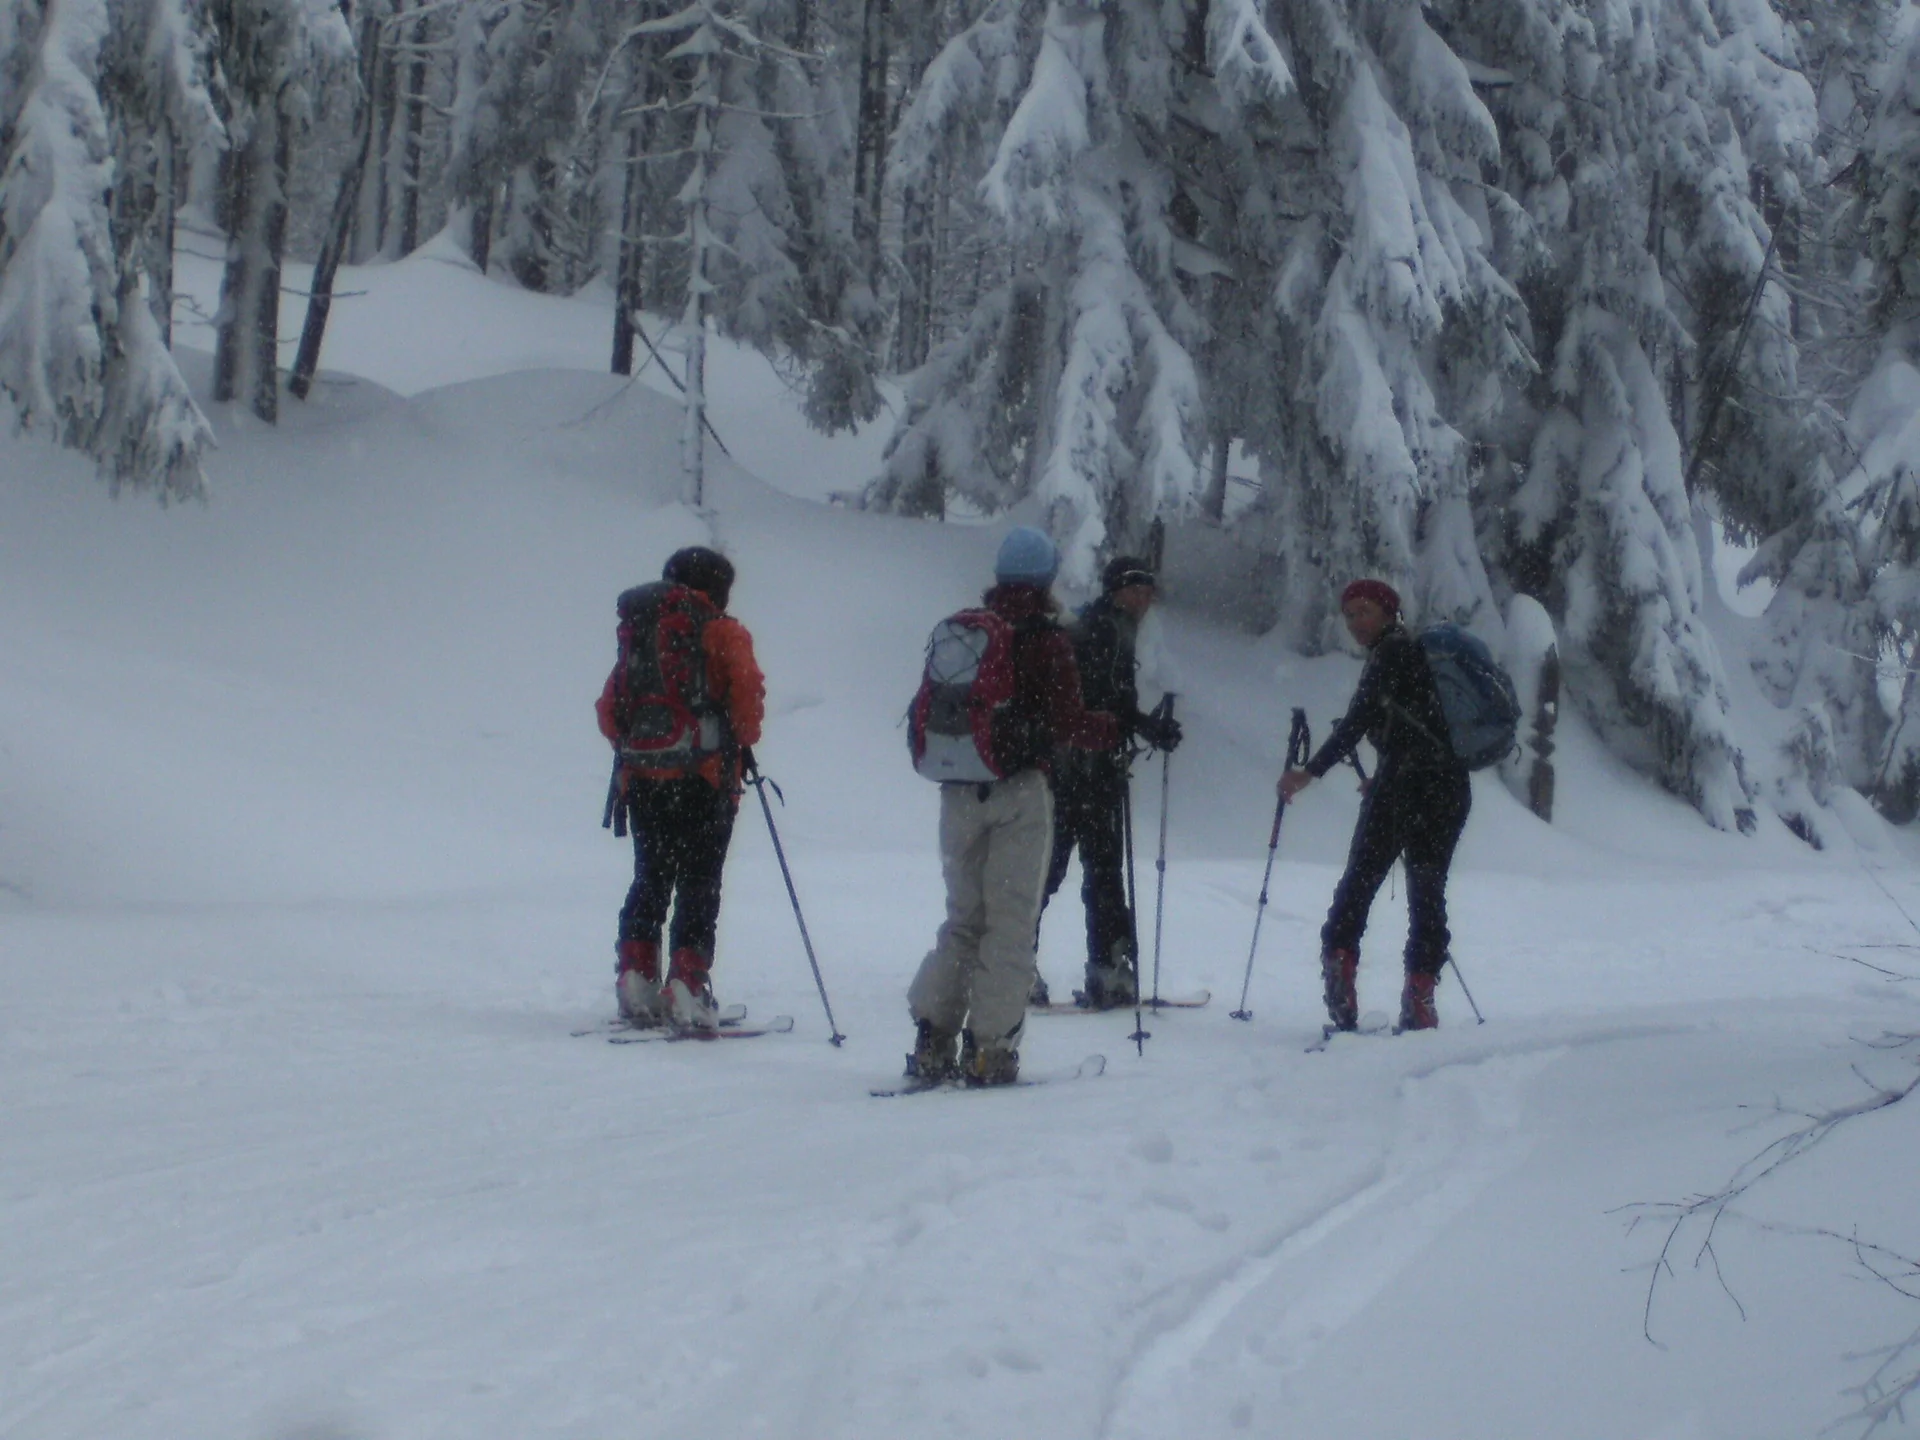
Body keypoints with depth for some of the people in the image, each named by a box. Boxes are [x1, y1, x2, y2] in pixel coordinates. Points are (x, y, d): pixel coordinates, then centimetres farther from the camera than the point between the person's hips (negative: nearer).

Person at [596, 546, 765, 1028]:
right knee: (699, 884, -2)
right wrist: (743, 744, 6)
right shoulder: (723, 633, 1)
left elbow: (609, 709, 12)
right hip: (704, 776, -4)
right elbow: (747, 693, -8)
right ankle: (686, 984, -11)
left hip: (640, 776, 4)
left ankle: (636, 978, 6)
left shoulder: (637, 632, 15)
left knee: (650, 879, 14)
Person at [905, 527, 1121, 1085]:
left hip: (959, 793, 5)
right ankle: (988, 1048, -4)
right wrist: (1123, 730, -4)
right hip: (1018, 791, -5)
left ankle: (932, 1042, 6)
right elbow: (1066, 722, -15)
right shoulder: (1045, 638, -9)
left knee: (963, 916, 14)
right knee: (1010, 921, 0)